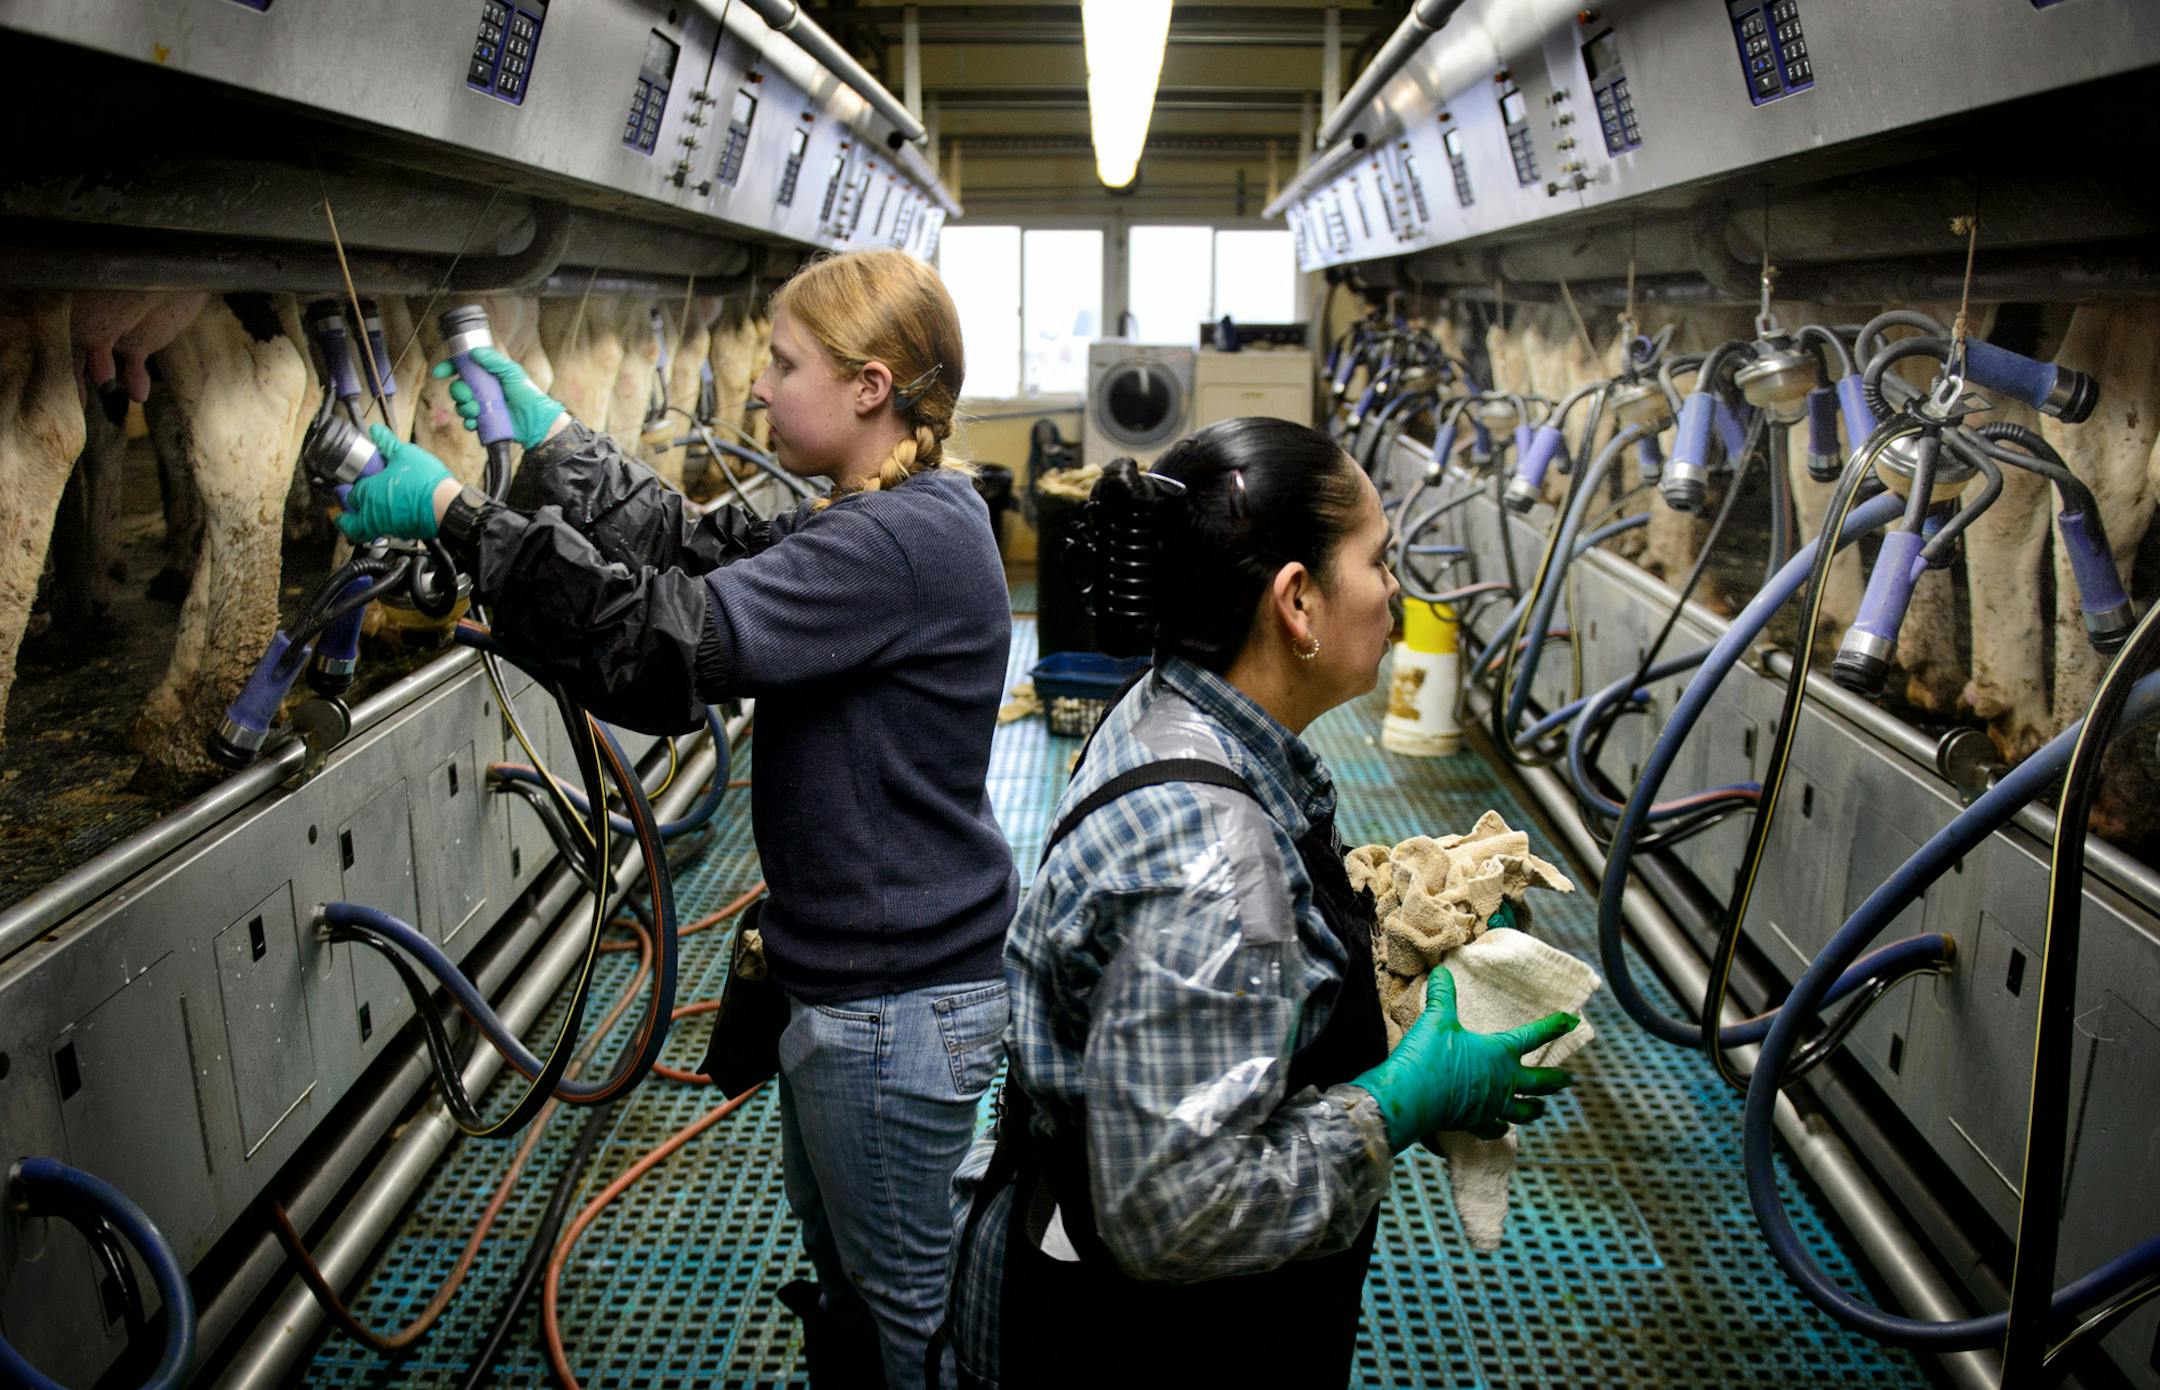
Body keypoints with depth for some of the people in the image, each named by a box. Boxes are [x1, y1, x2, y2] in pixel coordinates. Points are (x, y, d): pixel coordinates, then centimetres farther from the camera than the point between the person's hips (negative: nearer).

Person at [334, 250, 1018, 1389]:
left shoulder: (904, 542, -26)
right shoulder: (878, 520, 7)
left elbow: (674, 636, -30)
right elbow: (698, 550, 10)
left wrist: (454, 511, -23)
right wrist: (550, 435, 12)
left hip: (896, 1005, -10)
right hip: (854, 975, 10)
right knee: (838, 1269, 26)